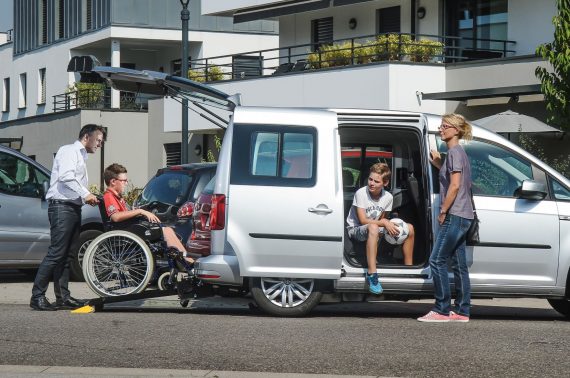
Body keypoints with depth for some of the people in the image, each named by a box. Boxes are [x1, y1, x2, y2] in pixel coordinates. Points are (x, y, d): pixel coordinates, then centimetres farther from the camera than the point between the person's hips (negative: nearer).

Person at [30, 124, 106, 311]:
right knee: (56, 253, -13)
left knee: (66, 255, 8)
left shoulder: (81, 156, 26)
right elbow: (65, 176, -20)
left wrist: (89, 197, 5)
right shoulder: (69, 151, -4)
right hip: (62, 206, -10)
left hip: (74, 208, 10)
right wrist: (85, 194, -19)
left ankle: (63, 297, 9)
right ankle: (37, 297, -11)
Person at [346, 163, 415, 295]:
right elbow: (363, 220, -21)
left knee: (409, 228, -4)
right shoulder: (361, 193, -18)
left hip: (375, 230, 6)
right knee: (373, 228, -42)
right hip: (355, 230, -6)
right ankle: (372, 274, -46)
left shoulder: (388, 197, -3)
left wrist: (389, 225, -17)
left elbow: (382, 220, 5)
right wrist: (384, 222, -26)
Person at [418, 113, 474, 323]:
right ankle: (462, 311, 10)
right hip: (462, 217, 10)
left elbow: (455, 185, -18)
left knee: (437, 261, -9)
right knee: (459, 264, 9)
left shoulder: (455, 152, -11)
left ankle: (441, 310, -9)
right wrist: (439, 164, 18)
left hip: (454, 215, -10)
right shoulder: (458, 152, 18)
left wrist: (443, 211, -14)